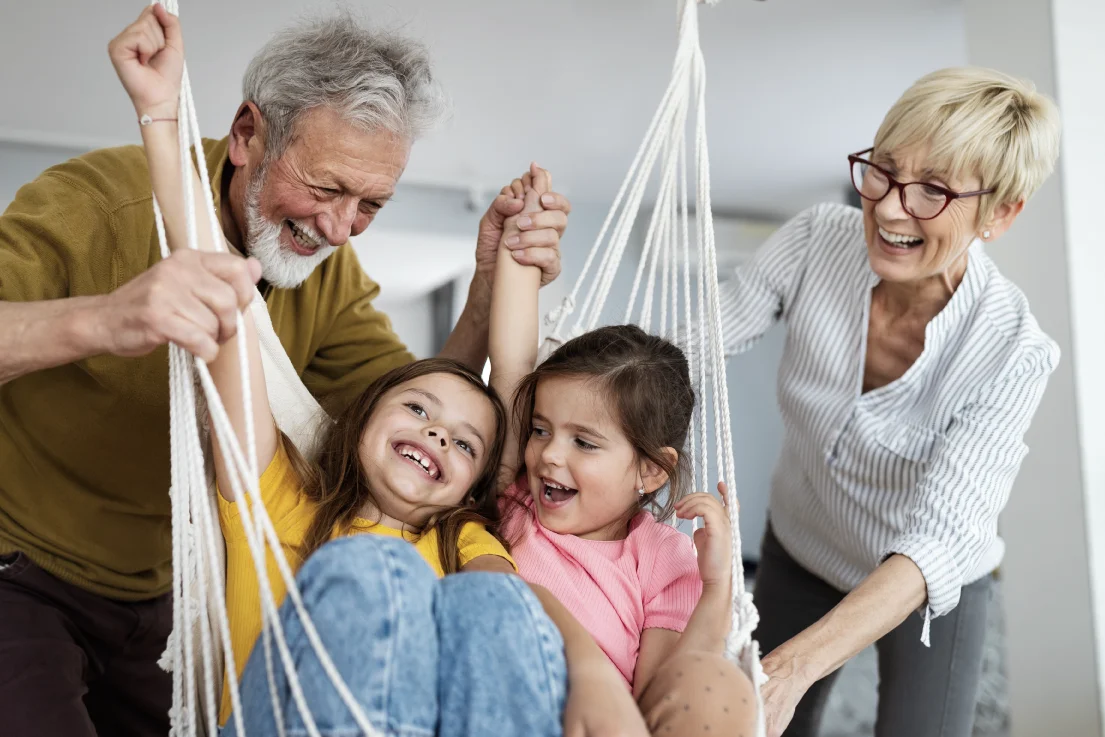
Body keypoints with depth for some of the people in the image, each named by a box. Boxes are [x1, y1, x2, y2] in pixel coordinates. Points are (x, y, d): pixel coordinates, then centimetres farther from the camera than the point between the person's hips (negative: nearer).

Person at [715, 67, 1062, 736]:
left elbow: (938, 544, -37)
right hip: (797, 550, 3)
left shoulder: (1012, 353, -30)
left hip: (931, 591, -2)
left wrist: (793, 667, -50)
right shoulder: (818, 241, -22)